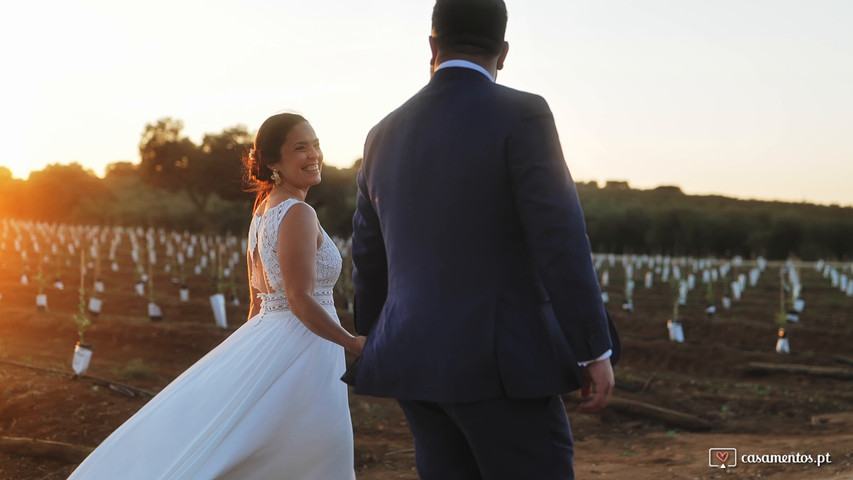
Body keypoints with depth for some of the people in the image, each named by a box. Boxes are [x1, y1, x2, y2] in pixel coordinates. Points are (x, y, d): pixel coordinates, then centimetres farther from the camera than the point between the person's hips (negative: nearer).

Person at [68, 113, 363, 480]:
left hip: (266, 342, 9)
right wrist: (353, 343, -13)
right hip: (301, 351, -9)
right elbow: (301, 301, -22)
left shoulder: (264, 210, 11)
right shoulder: (298, 214, -17)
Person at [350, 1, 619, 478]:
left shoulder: (386, 136, 10)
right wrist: (596, 350, -12)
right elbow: (559, 239, -16)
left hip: (422, 361, 7)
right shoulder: (520, 115, -10)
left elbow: (370, 260, 17)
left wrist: (380, 351, 30)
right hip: (503, 363, -6)